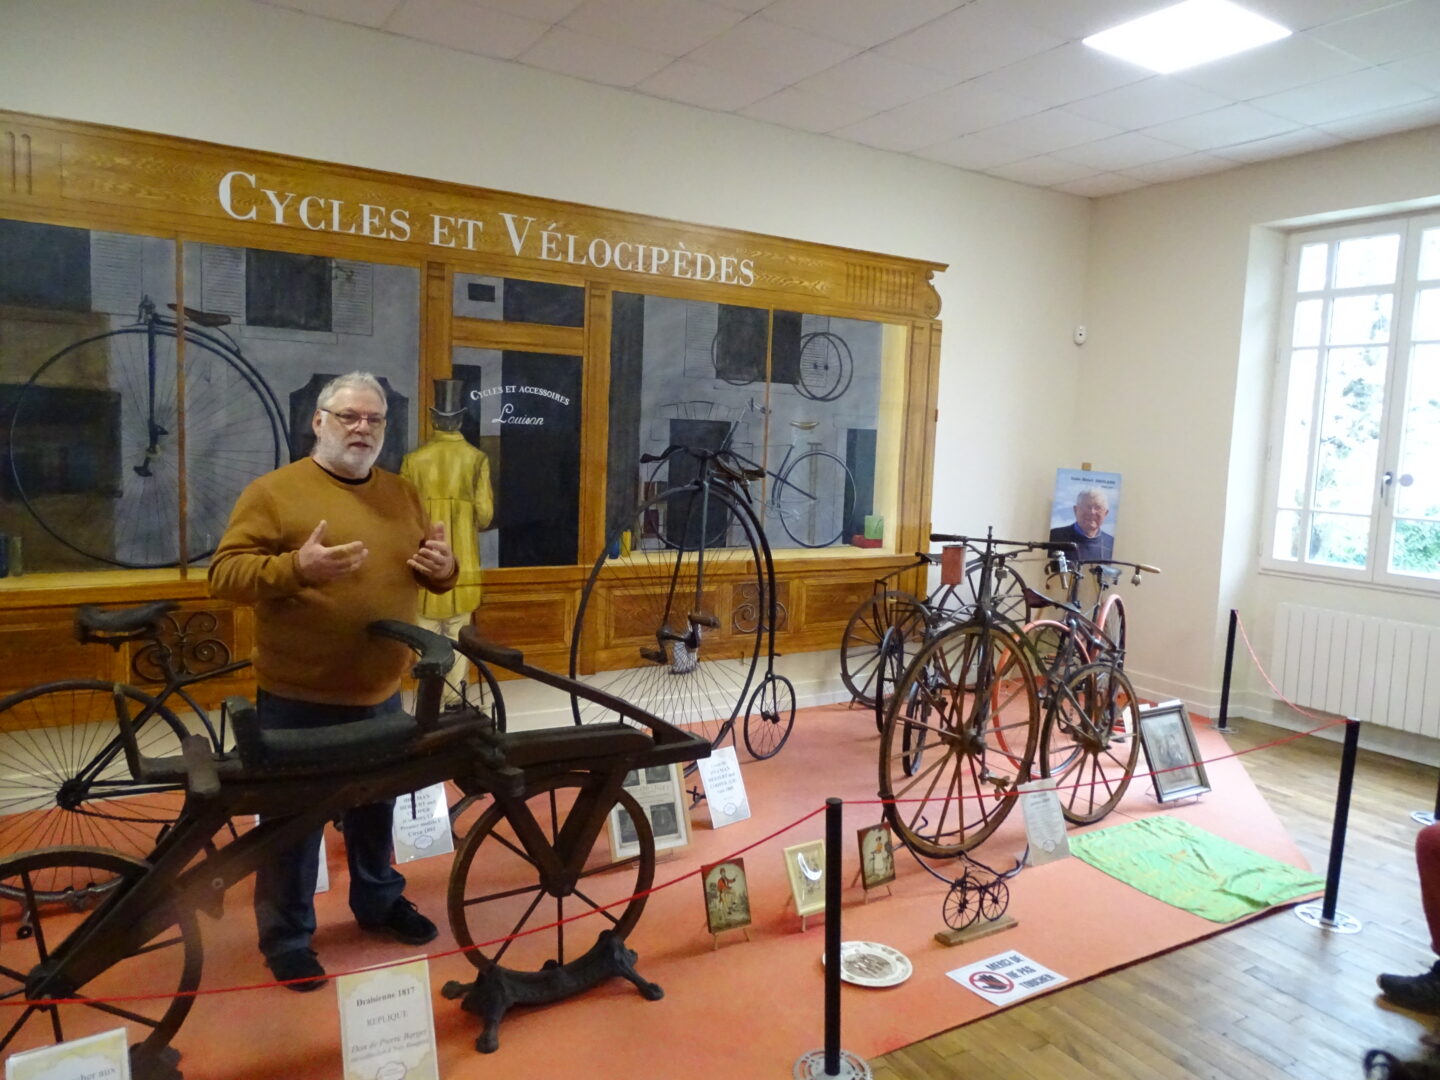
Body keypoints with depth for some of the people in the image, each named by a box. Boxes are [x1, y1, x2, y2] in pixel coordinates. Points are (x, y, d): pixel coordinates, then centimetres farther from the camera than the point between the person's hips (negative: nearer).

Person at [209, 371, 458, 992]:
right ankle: (287, 936, 25)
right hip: (298, 697, -5)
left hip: (380, 693, 5)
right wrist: (296, 567, -31)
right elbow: (225, 575, -15)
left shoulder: (401, 494, 8)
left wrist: (442, 567, -9)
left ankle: (379, 901, 40)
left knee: (376, 806, 21)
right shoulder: (273, 491, -9)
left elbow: (433, 575, 15)